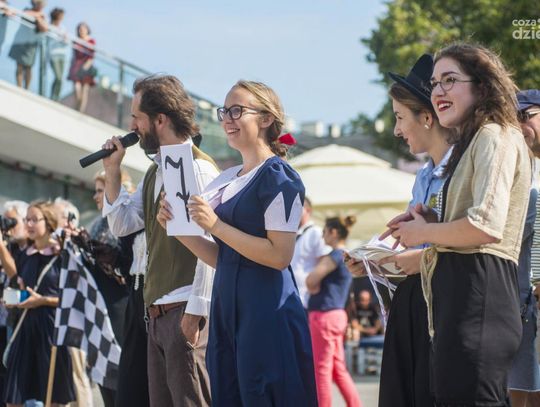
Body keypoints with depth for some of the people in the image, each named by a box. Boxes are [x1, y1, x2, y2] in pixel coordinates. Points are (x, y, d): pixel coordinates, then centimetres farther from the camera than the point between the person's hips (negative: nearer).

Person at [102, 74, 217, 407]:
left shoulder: (197, 167, -12)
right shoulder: (156, 172, 17)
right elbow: (122, 224, 21)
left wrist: (195, 311, -20)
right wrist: (112, 170, 12)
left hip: (186, 313, -9)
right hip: (159, 313, 9)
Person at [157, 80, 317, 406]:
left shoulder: (278, 176, -9)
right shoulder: (227, 180, 14)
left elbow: (280, 255, -17)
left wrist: (215, 225, -18)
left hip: (267, 309, -8)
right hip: (227, 307, 8)